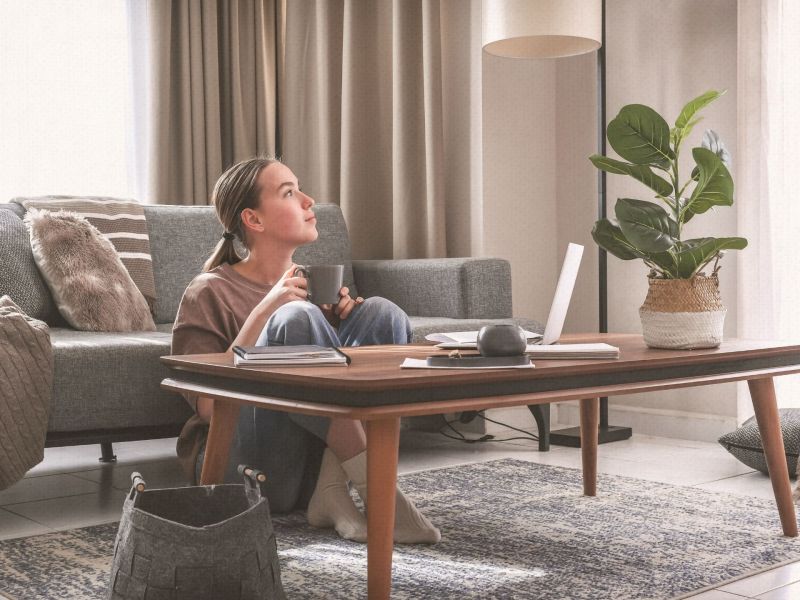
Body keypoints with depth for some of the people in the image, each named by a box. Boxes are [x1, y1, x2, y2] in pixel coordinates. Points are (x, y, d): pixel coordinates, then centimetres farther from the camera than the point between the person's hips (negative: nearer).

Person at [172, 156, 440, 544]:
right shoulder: (209, 294, -3)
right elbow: (208, 406, -13)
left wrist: (338, 320, -2)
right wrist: (263, 312, -19)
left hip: (316, 462, 6)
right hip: (245, 469, -5)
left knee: (381, 312, -10)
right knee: (297, 318, -27)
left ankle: (332, 491, -21)